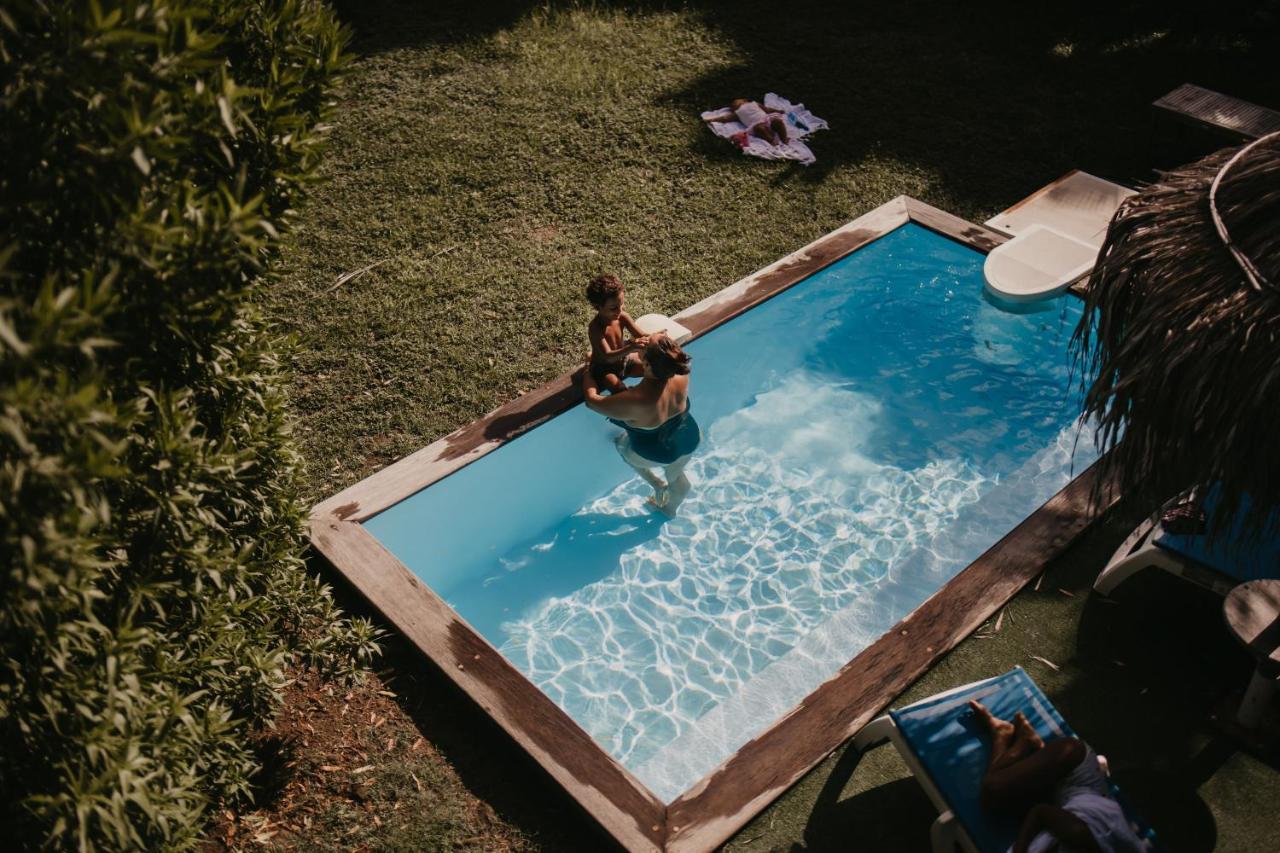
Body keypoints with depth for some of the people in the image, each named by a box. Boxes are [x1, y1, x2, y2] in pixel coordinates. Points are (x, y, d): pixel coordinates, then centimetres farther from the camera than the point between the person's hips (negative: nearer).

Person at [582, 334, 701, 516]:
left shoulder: (634, 401, -42)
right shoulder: (681, 376, -28)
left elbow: (592, 401, -24)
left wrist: (587, 375, -6)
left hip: (656, 454, -4)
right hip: (690, 440, 4)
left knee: (622, 443, 29)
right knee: (676, 475, 36)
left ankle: (657, 483, 38)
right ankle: (670, 507, 65)